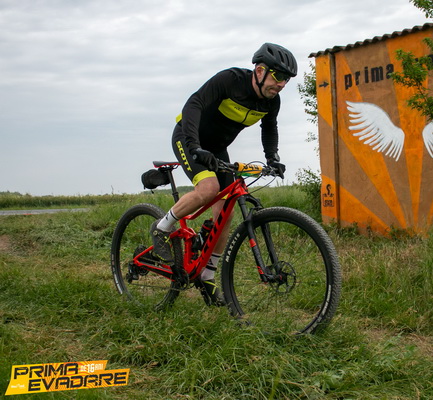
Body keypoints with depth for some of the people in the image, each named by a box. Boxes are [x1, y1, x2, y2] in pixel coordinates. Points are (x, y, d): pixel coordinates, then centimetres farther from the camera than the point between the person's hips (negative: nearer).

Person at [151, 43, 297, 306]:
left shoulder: (271, 101, -8)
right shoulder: (230, 79, -28)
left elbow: (269, 128, 12)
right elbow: (194, 104, -36)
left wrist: (272, 158, -5)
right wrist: (195, 148, -48)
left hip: (217, 148, 7)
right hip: (188, 138, -6)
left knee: (225, 213, -3)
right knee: (209, 188, -33)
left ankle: (207, 277, 10)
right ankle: (162, 229, -8)